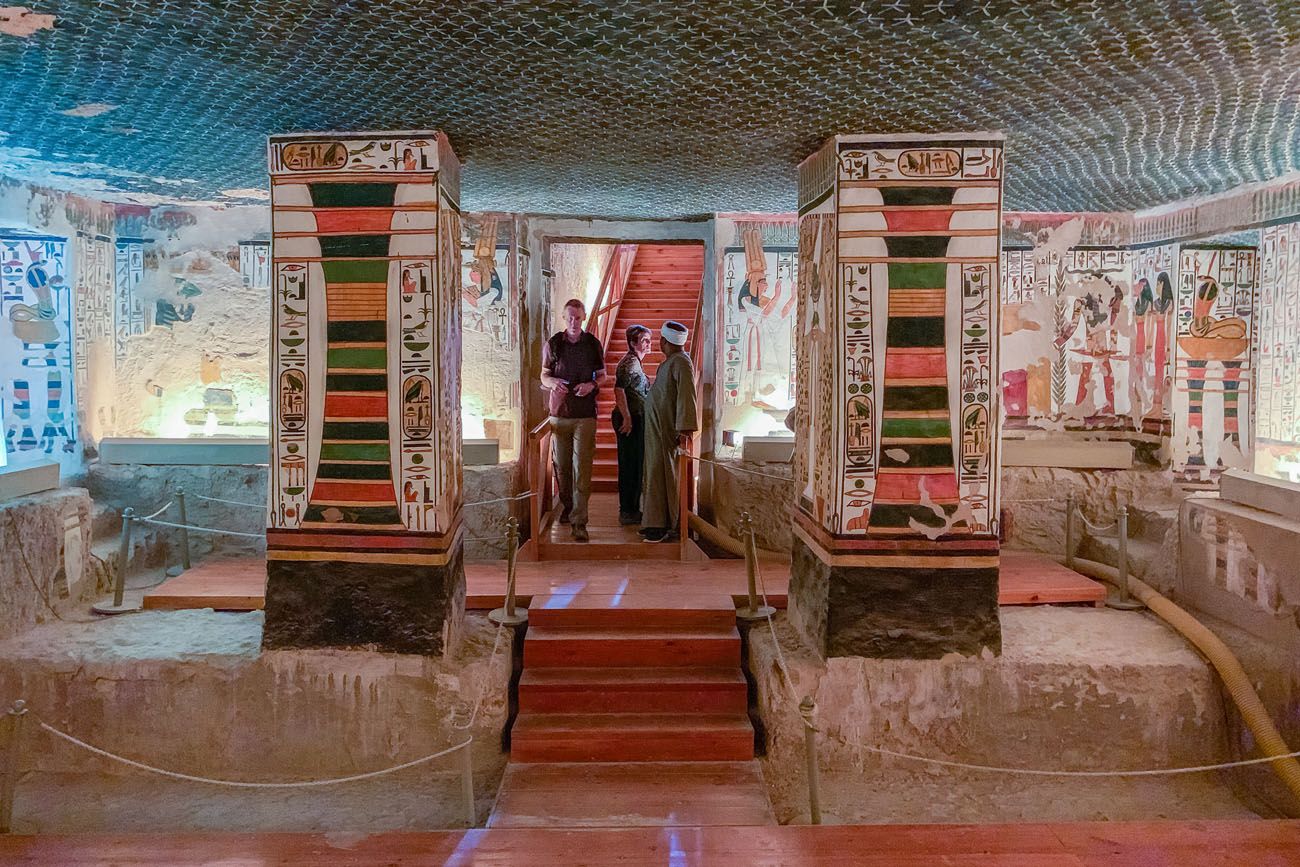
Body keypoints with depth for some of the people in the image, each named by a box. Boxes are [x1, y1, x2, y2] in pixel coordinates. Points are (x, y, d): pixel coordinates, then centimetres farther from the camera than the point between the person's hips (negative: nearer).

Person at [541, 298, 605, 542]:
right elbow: (544, 375, 11)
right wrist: (552, 382, -12)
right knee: (561, 465, 8)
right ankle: (567, 507, 30)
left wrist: (591, 385, -10)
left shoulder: (593, 344, 4)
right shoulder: (553, 344, 5)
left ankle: (579, 522, -10)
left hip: (585, 414, -2)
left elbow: (602, 375, 12)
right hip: (559, 412, 2)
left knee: (581, 467, -9)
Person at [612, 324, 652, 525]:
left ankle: (630, 509, 20)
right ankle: (628, 512, -2)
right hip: (632, 419, -11)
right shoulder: (630, 362, -14)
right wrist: (627, 417, -25)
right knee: (630, 465, -6)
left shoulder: (634, 362, 19)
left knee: (632, 465, 13)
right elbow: (619, 389, -24)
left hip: (635, 419, 11)